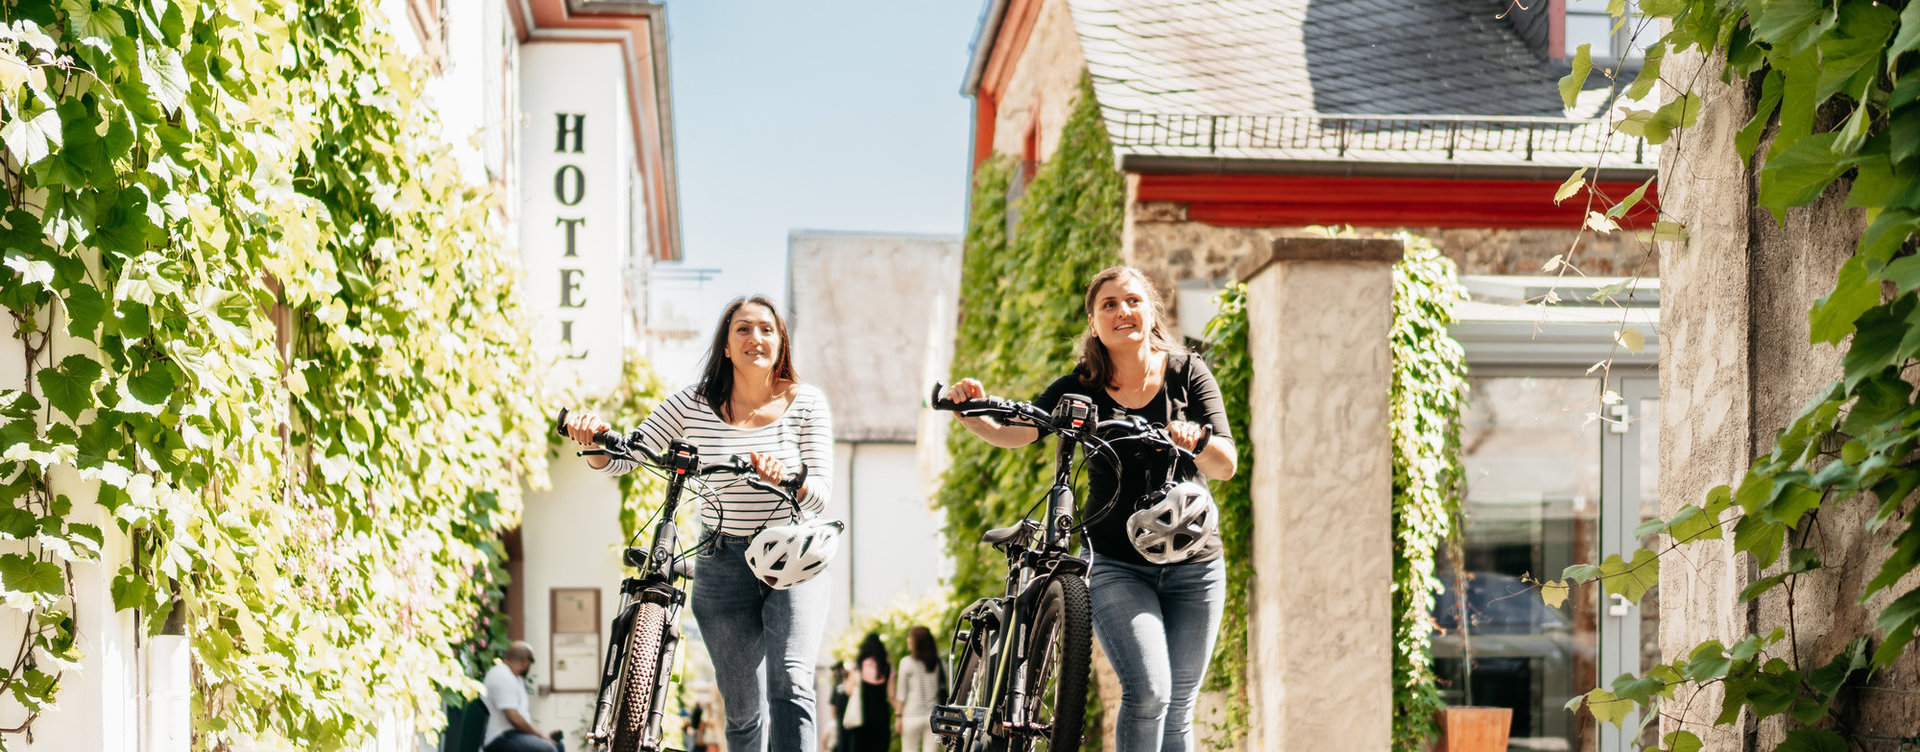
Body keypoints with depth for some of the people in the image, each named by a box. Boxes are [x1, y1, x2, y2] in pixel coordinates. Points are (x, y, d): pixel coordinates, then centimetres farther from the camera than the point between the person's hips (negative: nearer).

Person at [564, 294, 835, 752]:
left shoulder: (805, 403, -3)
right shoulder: (693, 405, -2)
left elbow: (820, 494, -9)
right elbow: (620, 461, -3)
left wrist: (784, 478, -31)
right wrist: (592, 438, -25)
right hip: (724, 566, 1)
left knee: (791, 688, -21)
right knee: (743, 710, 4)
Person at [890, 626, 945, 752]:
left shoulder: (906, 662, -6)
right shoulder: (939, 663, 4)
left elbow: (901, 693, -5)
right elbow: (943, 690, 6)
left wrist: (898, 715, 0)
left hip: (912, 716, -3)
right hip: (933, 715, 3)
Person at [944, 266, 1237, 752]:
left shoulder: (1187, 373, 1)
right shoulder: (1082, 388, -1)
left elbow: (1226, 466, -7)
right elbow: (1014, 433, -14)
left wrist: (1197, 439, -28)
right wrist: (972, 415, -34)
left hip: (1193, 565, 2)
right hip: (1116, 565, -2)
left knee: (1177, 708, 5)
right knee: (1147, 692, -20)